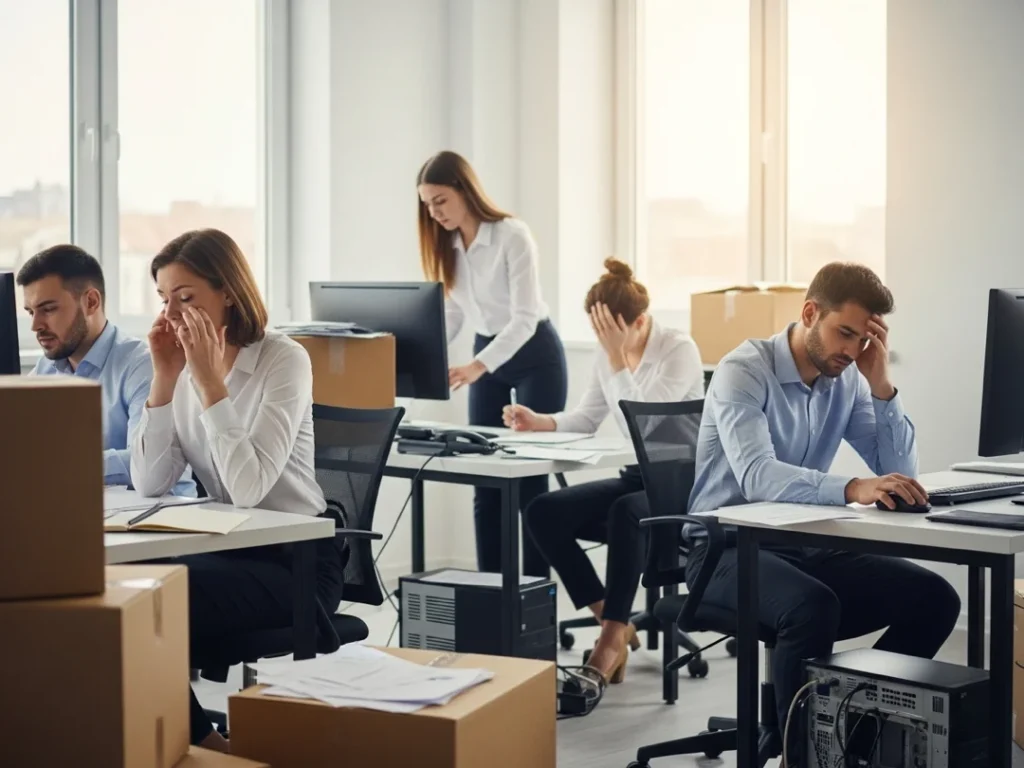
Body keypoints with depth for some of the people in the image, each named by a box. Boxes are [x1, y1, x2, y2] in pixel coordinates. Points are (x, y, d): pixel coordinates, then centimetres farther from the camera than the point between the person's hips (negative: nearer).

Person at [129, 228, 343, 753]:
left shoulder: (284, 360, -15)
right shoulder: (185, 364, 4)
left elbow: (249, 488, -27)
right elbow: (149, 484, -6)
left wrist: (211, 381, -25)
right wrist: (165, 378, -11)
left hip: (297, 559, -6)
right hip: (231, 548, 6)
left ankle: (199, 742, 1)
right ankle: (194, 738, 0)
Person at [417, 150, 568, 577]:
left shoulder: (512, 236, -22)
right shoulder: (447, 246, -2)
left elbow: (525, 318, -27)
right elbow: (451, 316, 4)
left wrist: (477, 366, -39)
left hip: (534, 356, -6)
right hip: (486, 354, 6)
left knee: (529, 476, -4)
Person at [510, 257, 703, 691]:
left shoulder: (679, 350, -15)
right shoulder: (609, 354, 5)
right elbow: (587, 419, 9)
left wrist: (619, 359, -26)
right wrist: (539, 422, -8)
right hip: (637, 477, 7)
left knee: (625, 511, -39)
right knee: (542, 511, -14)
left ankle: (612, 640, -26)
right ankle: (614, 623, -8)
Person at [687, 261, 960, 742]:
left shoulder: (845, 380, 5)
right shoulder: (743, 371, -15)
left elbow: (900, 472, 1)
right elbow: (758, 477, -32)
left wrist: (880, 384, -10)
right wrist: (853, 489, -47)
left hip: (804, 545, 7)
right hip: (727, 547, -7)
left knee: (933, 598, -11)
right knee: (813, 607, -37)